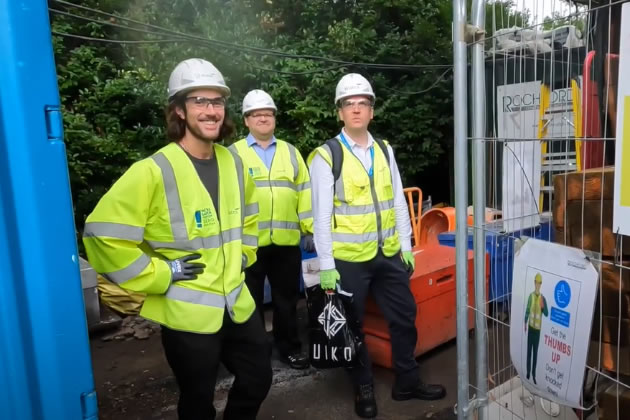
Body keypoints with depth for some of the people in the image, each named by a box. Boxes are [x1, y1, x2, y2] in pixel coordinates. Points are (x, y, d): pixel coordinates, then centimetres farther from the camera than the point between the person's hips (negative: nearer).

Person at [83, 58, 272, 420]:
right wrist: (160, 275, -18)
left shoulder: (233, 163, 3)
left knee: (258, 379, 21)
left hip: (237, 304, 6)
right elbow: (103, 233, -20)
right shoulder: (154, 171, -19)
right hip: (187, 314, -6)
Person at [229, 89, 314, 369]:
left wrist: (310, 230, 4)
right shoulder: (234, 154, 2)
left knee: (286, 300, 14)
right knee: (250, 301, 11)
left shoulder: (291, 152, 11)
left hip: (286, 242, 2)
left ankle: (289, 347, 30)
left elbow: (304, 193, 8)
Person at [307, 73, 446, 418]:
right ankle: (363, 389, 31)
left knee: (405, 317, 15)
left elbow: (398, 201, 11)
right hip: (349, 258, -5)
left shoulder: (384, 150, 7)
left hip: (388, 254, 5)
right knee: (352, 326, 11)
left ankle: (407, 382, 36)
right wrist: (326, 265, -12)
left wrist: (406, 246, 8)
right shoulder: (326, 155, -9)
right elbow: (321, 214, -11)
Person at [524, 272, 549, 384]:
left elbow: (547, 314, -7)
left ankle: (534, 374, 18)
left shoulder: (543, 298, -6)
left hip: (538, 328, 0)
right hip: (530, 327, 0)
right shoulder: (531, 296, -3)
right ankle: (528, 372, 16)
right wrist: (525, 323, -2)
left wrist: (543, 307, -27)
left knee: (535, 352, 8)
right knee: (529, 350, 6)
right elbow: (527, 310, 2)